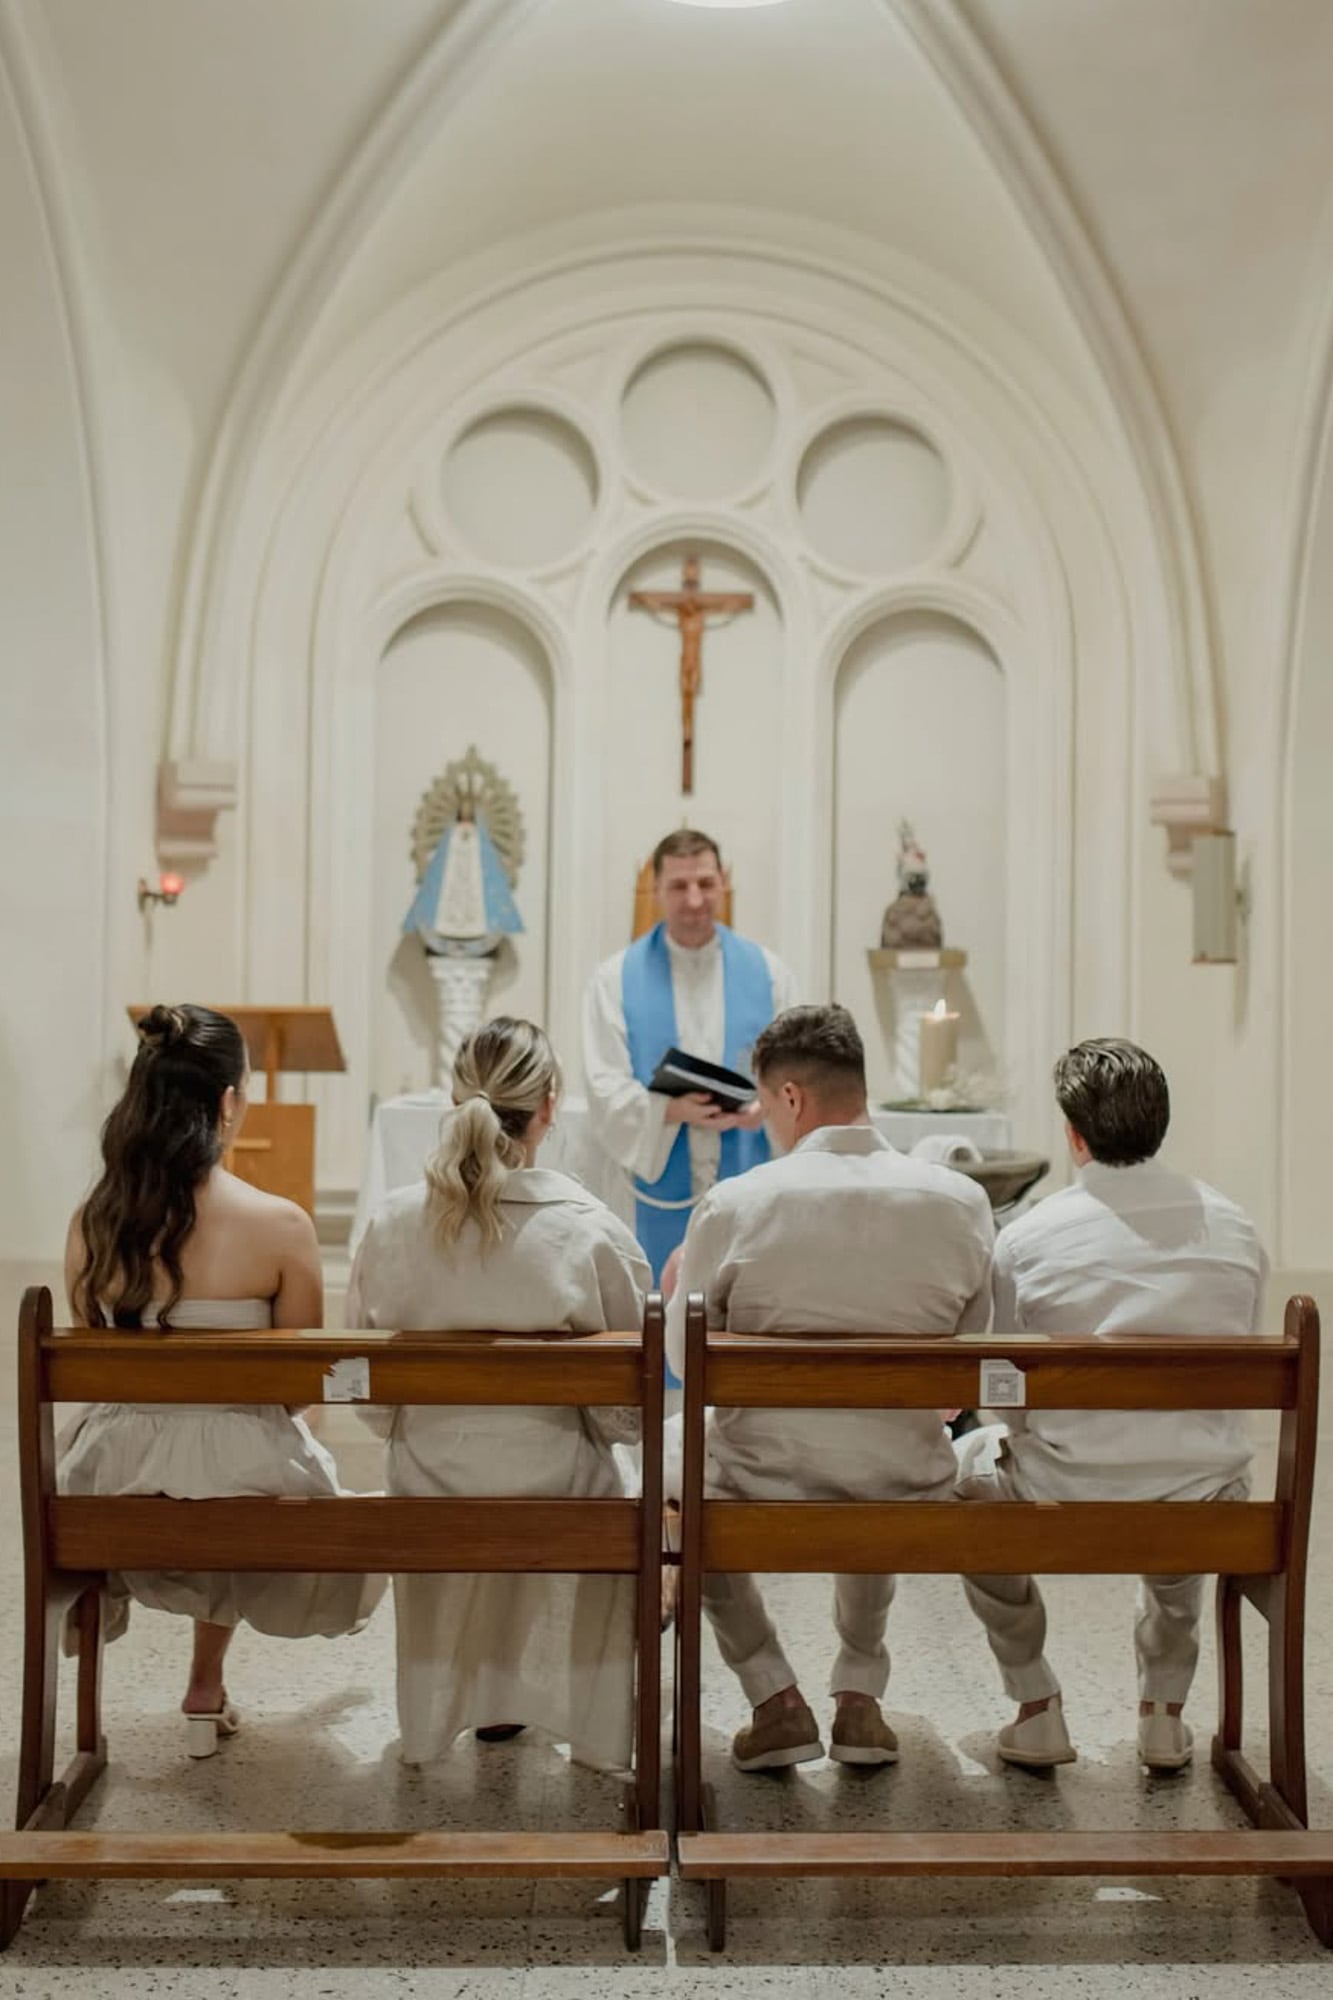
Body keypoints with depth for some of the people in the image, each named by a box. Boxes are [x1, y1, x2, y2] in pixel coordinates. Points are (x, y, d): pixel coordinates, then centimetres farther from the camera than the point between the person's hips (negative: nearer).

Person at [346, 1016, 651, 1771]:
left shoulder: (392, 1224, -10)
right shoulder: (593, 1234, -18)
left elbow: (371, 1400, 1)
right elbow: (628, 1412, -9)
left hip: (426, 1491, 3)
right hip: (557, 1496, -3)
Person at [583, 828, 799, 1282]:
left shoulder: (768, 972, 7)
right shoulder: (617, 979, 3)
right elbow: (607, 1088, -3)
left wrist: (764, 1110, -16)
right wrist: (673, 1111, -20)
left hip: (751, 1183, 1)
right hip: (662, 1189, -1)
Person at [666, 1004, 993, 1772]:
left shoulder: (735, 1205, -15)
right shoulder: (961, 1202, -8)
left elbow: (684, 1360, 0)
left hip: (766, 1490, -2)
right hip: (909, 1503, 3)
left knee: (694, 1484, 34)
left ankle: (777, 1699, 25)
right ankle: (861, 1695, 36)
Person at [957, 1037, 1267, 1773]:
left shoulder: (1028, 1237, -10)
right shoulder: (1234, 1229, -1)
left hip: (1065, 1504, -3)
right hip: (1204, 1516, 3)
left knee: (967, 1462, 30)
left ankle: (1036, 1705, 31)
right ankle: (1165, 1711, 38)